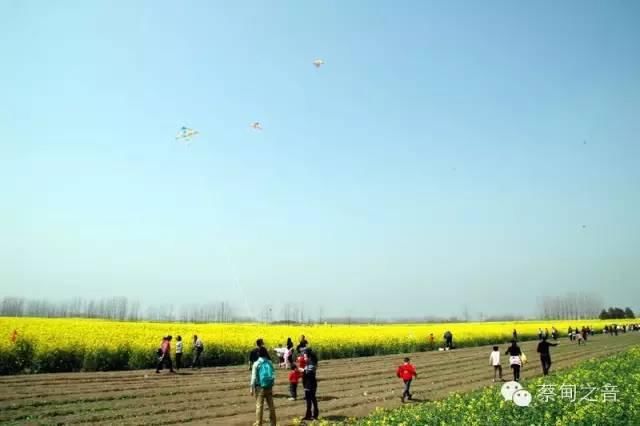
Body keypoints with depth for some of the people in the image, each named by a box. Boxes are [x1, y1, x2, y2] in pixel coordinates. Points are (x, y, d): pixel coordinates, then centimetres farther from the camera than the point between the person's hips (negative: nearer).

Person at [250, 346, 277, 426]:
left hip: (260, 387, -4)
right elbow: (273, 375, 6)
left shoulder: (256, 364, -9)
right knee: (271, 405, 13)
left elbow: (254, 377, -9)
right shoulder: (270, 363, 1)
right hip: (269, 387, 4)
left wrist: (252, 388, -1)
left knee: (259, 406, 1)